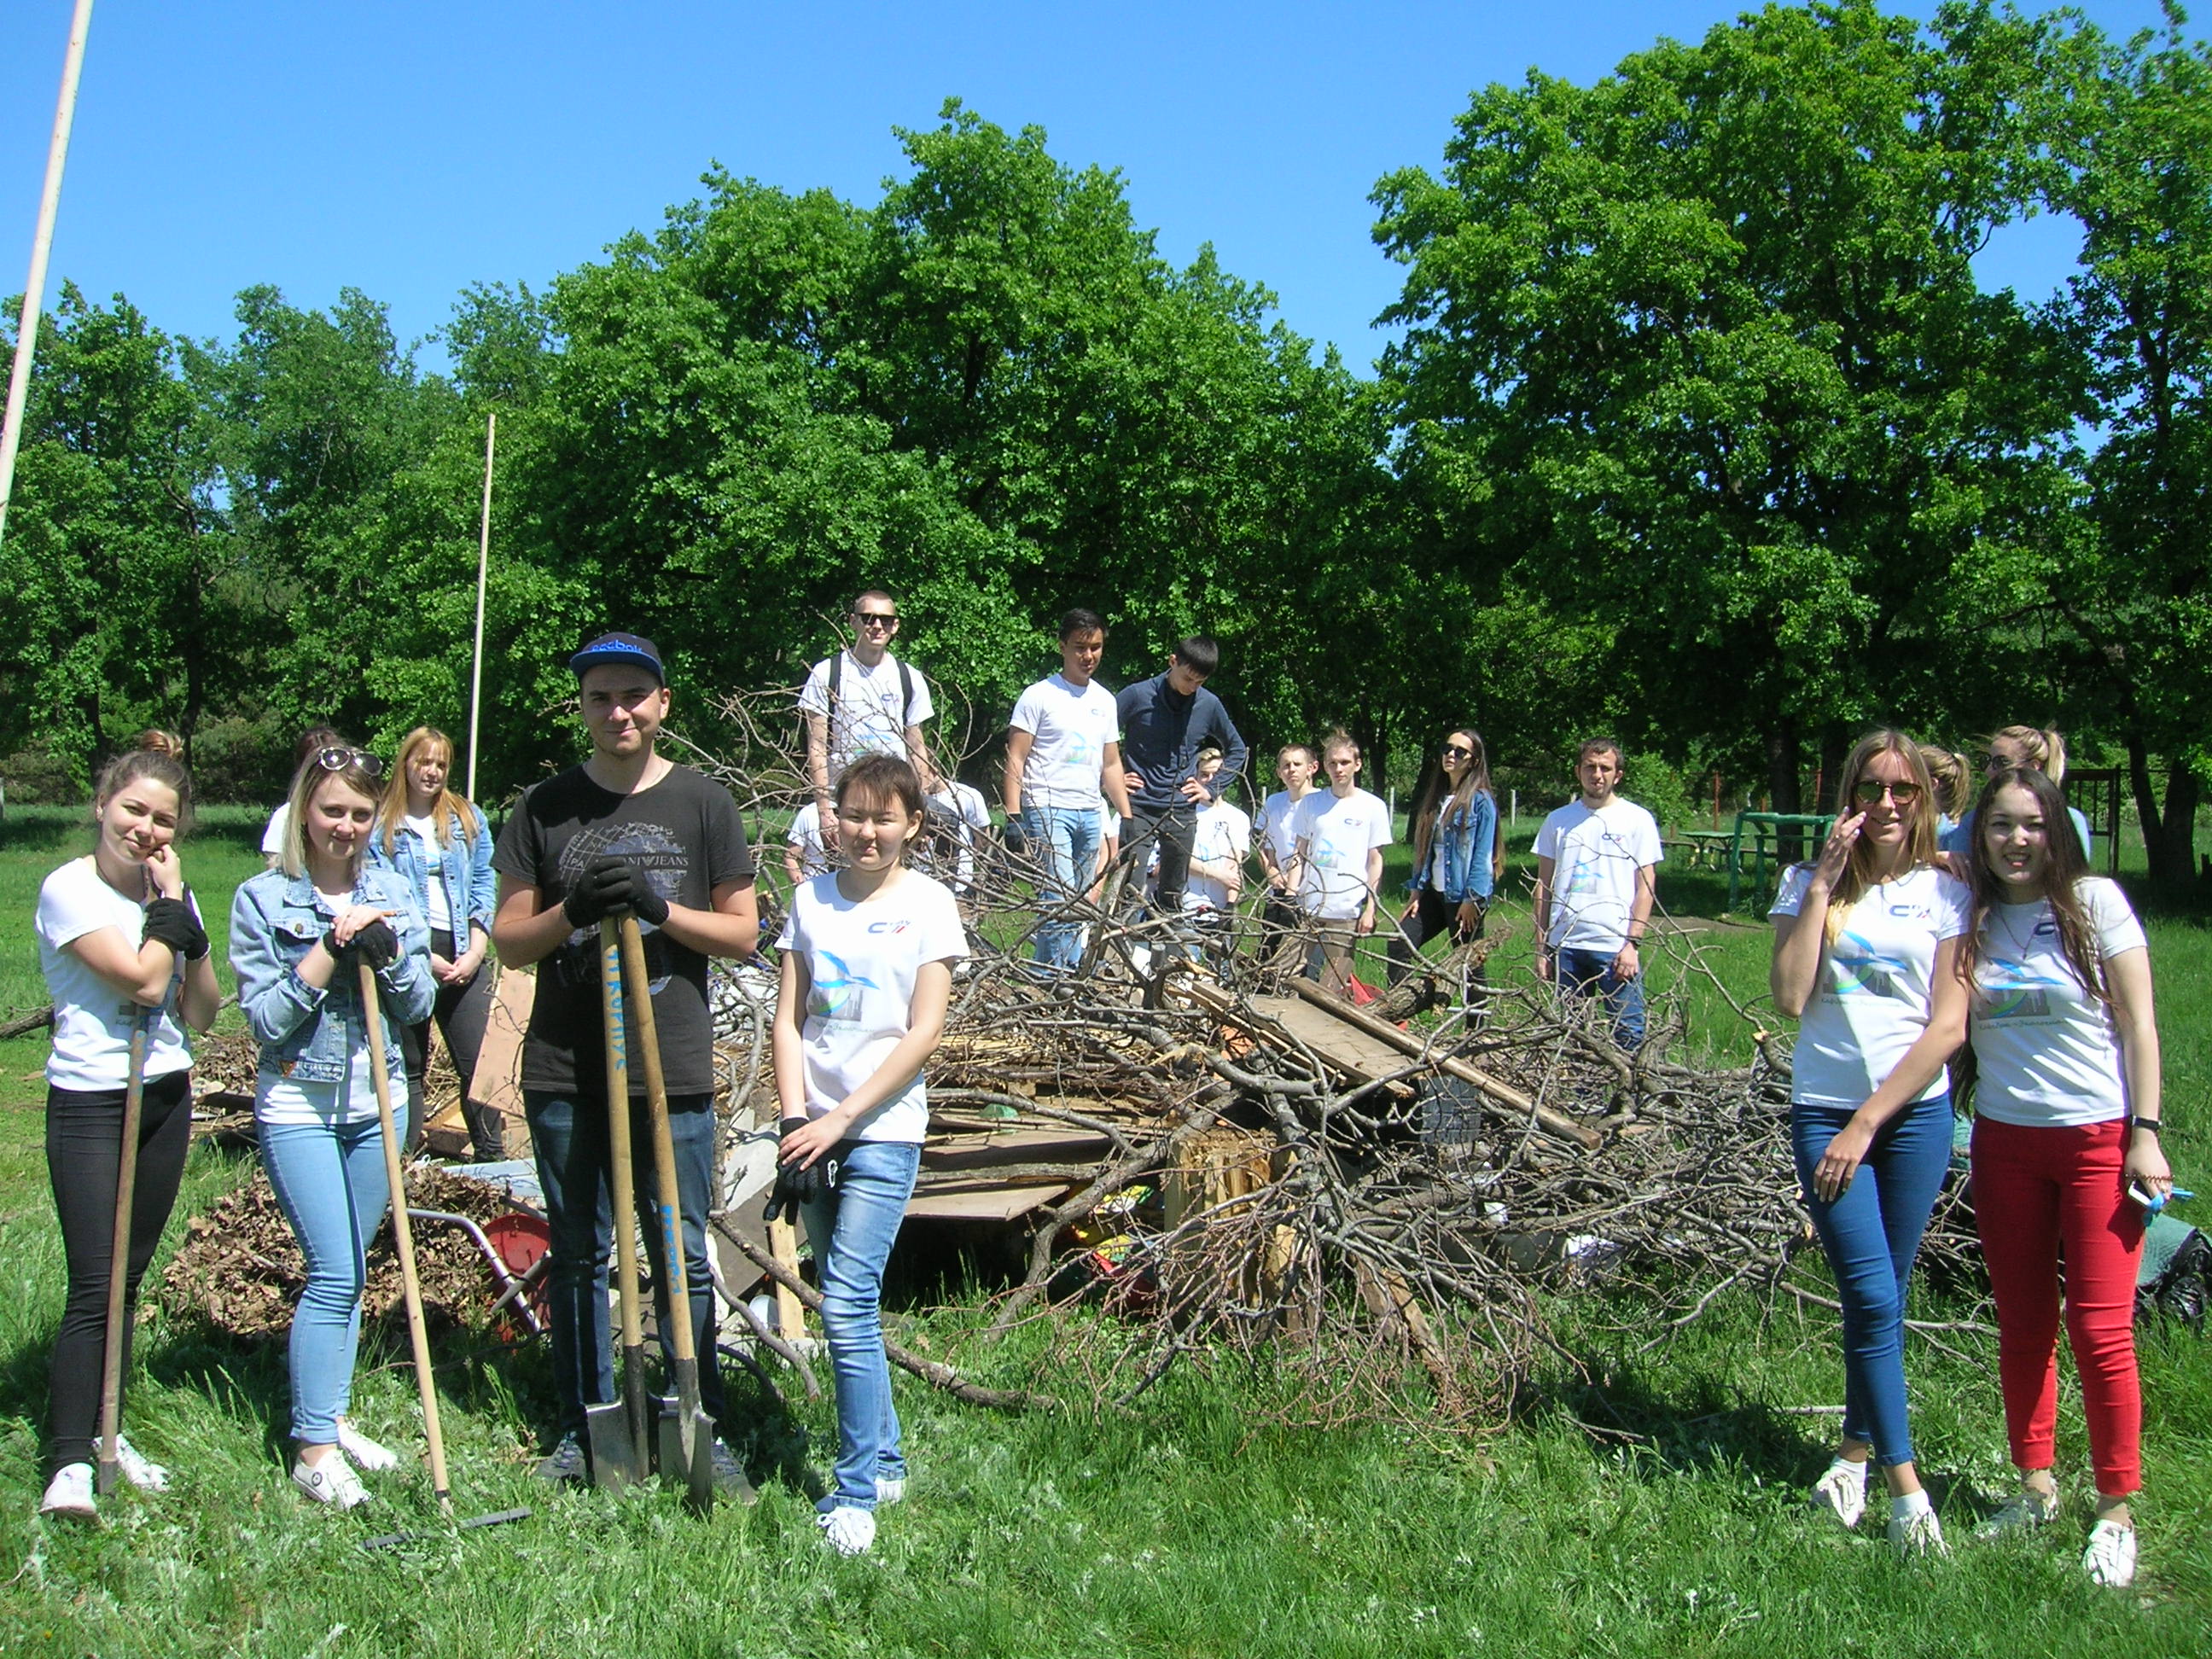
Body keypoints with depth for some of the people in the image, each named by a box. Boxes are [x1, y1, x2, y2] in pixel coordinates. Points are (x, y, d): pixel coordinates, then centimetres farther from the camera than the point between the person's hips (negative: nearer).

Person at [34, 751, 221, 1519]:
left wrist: (186, 924, -7)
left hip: (165, 1099, 6)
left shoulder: (169, 893, 9)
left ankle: (102, 1431, 22)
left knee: (129, 1278, 11)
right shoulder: (69, 890, -10)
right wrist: (169, 907, -8)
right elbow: (142, 979, -19)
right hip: (91, 1103, -6)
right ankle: (69, 1462, -9)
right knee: (94, 1287, -11)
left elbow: (200, 1015, 5)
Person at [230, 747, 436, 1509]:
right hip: (299, 1107, -4)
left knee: (347, 1270, 12)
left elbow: (420, 1005, 3)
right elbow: (265, 1018, -10)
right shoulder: (263, 898, -4)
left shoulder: (392, 894, 5)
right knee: (335, 1272, -10)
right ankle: (313, 1448, -1)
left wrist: (386, 952, -15)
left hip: (378, 1103, 4)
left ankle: (331, 1418, 25)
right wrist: (330, 951, -19)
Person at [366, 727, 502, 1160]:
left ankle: (493, 1157, 9)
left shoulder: (468, 817, 10)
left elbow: (484, 885, 8)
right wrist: (422, 958, -12)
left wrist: (476, 950, -4)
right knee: (408, 1066, 8)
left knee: (477, 1063, 0)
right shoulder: (381, 827, 1)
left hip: (463, 956, 2)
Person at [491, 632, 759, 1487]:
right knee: (577, 1254, 11)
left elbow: (742, 933, 3)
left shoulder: (702, 804, 3)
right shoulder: (545, 807, 6)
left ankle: (700, 1425, 19)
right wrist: (572, 910, -14)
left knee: (683, 1256, 5)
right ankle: (584, 1425, 24)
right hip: (565, 1071, 1)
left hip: (672, 1070, -1)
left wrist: (659, 906, -13)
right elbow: (509, 940, 6)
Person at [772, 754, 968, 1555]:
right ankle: (884, 1461, 24)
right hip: (817, 1127, 4)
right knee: (850, 1301, 11)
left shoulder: (927, 904, -3)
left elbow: (923, 1033, -8)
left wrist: (840, 1119, -12)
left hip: (883, 1129, -4)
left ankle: (858, 1489, -1)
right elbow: (788, 1019, 5)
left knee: (847, 1304, -11)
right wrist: (794, 1119, -7)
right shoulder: (811, 900, 8)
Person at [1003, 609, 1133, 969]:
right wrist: (1013, 817, -13)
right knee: (1061, 902, -15)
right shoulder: (1039, 696, -1)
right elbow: (1015, 759, -4)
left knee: (1073, 906, 5)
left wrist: (1128, 817, 14)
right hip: (1048, 811, -6)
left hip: (1092, 814, 6)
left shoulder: (1106, 701, 17)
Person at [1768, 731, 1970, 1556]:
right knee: (1872, 1301, -8)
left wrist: (1867, 1124, -8)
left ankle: (1857, 1448, 26)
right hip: (1824, 1110, 0)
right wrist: (1823, 883, -10)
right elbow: (1789, 998, -10)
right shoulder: (1809, 884, 4)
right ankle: (1906, 1488, -1)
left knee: (1882, 1301, 7)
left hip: (1915, 1112, 0)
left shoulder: (1943, 893, 2)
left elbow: (1949, 1027, -4)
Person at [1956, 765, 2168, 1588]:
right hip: (2004, 1140, 3)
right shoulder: (1969, 918, 5)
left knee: (2100, 1329, -4)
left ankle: (2116, 1512, 9)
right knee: (2022, 1324, 10)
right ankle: (2035, 1485, 24)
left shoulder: (2095, 902, -3)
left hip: (2098, 1137, -3)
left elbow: (2137, 1024, -3)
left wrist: (2145, 1133, -8)